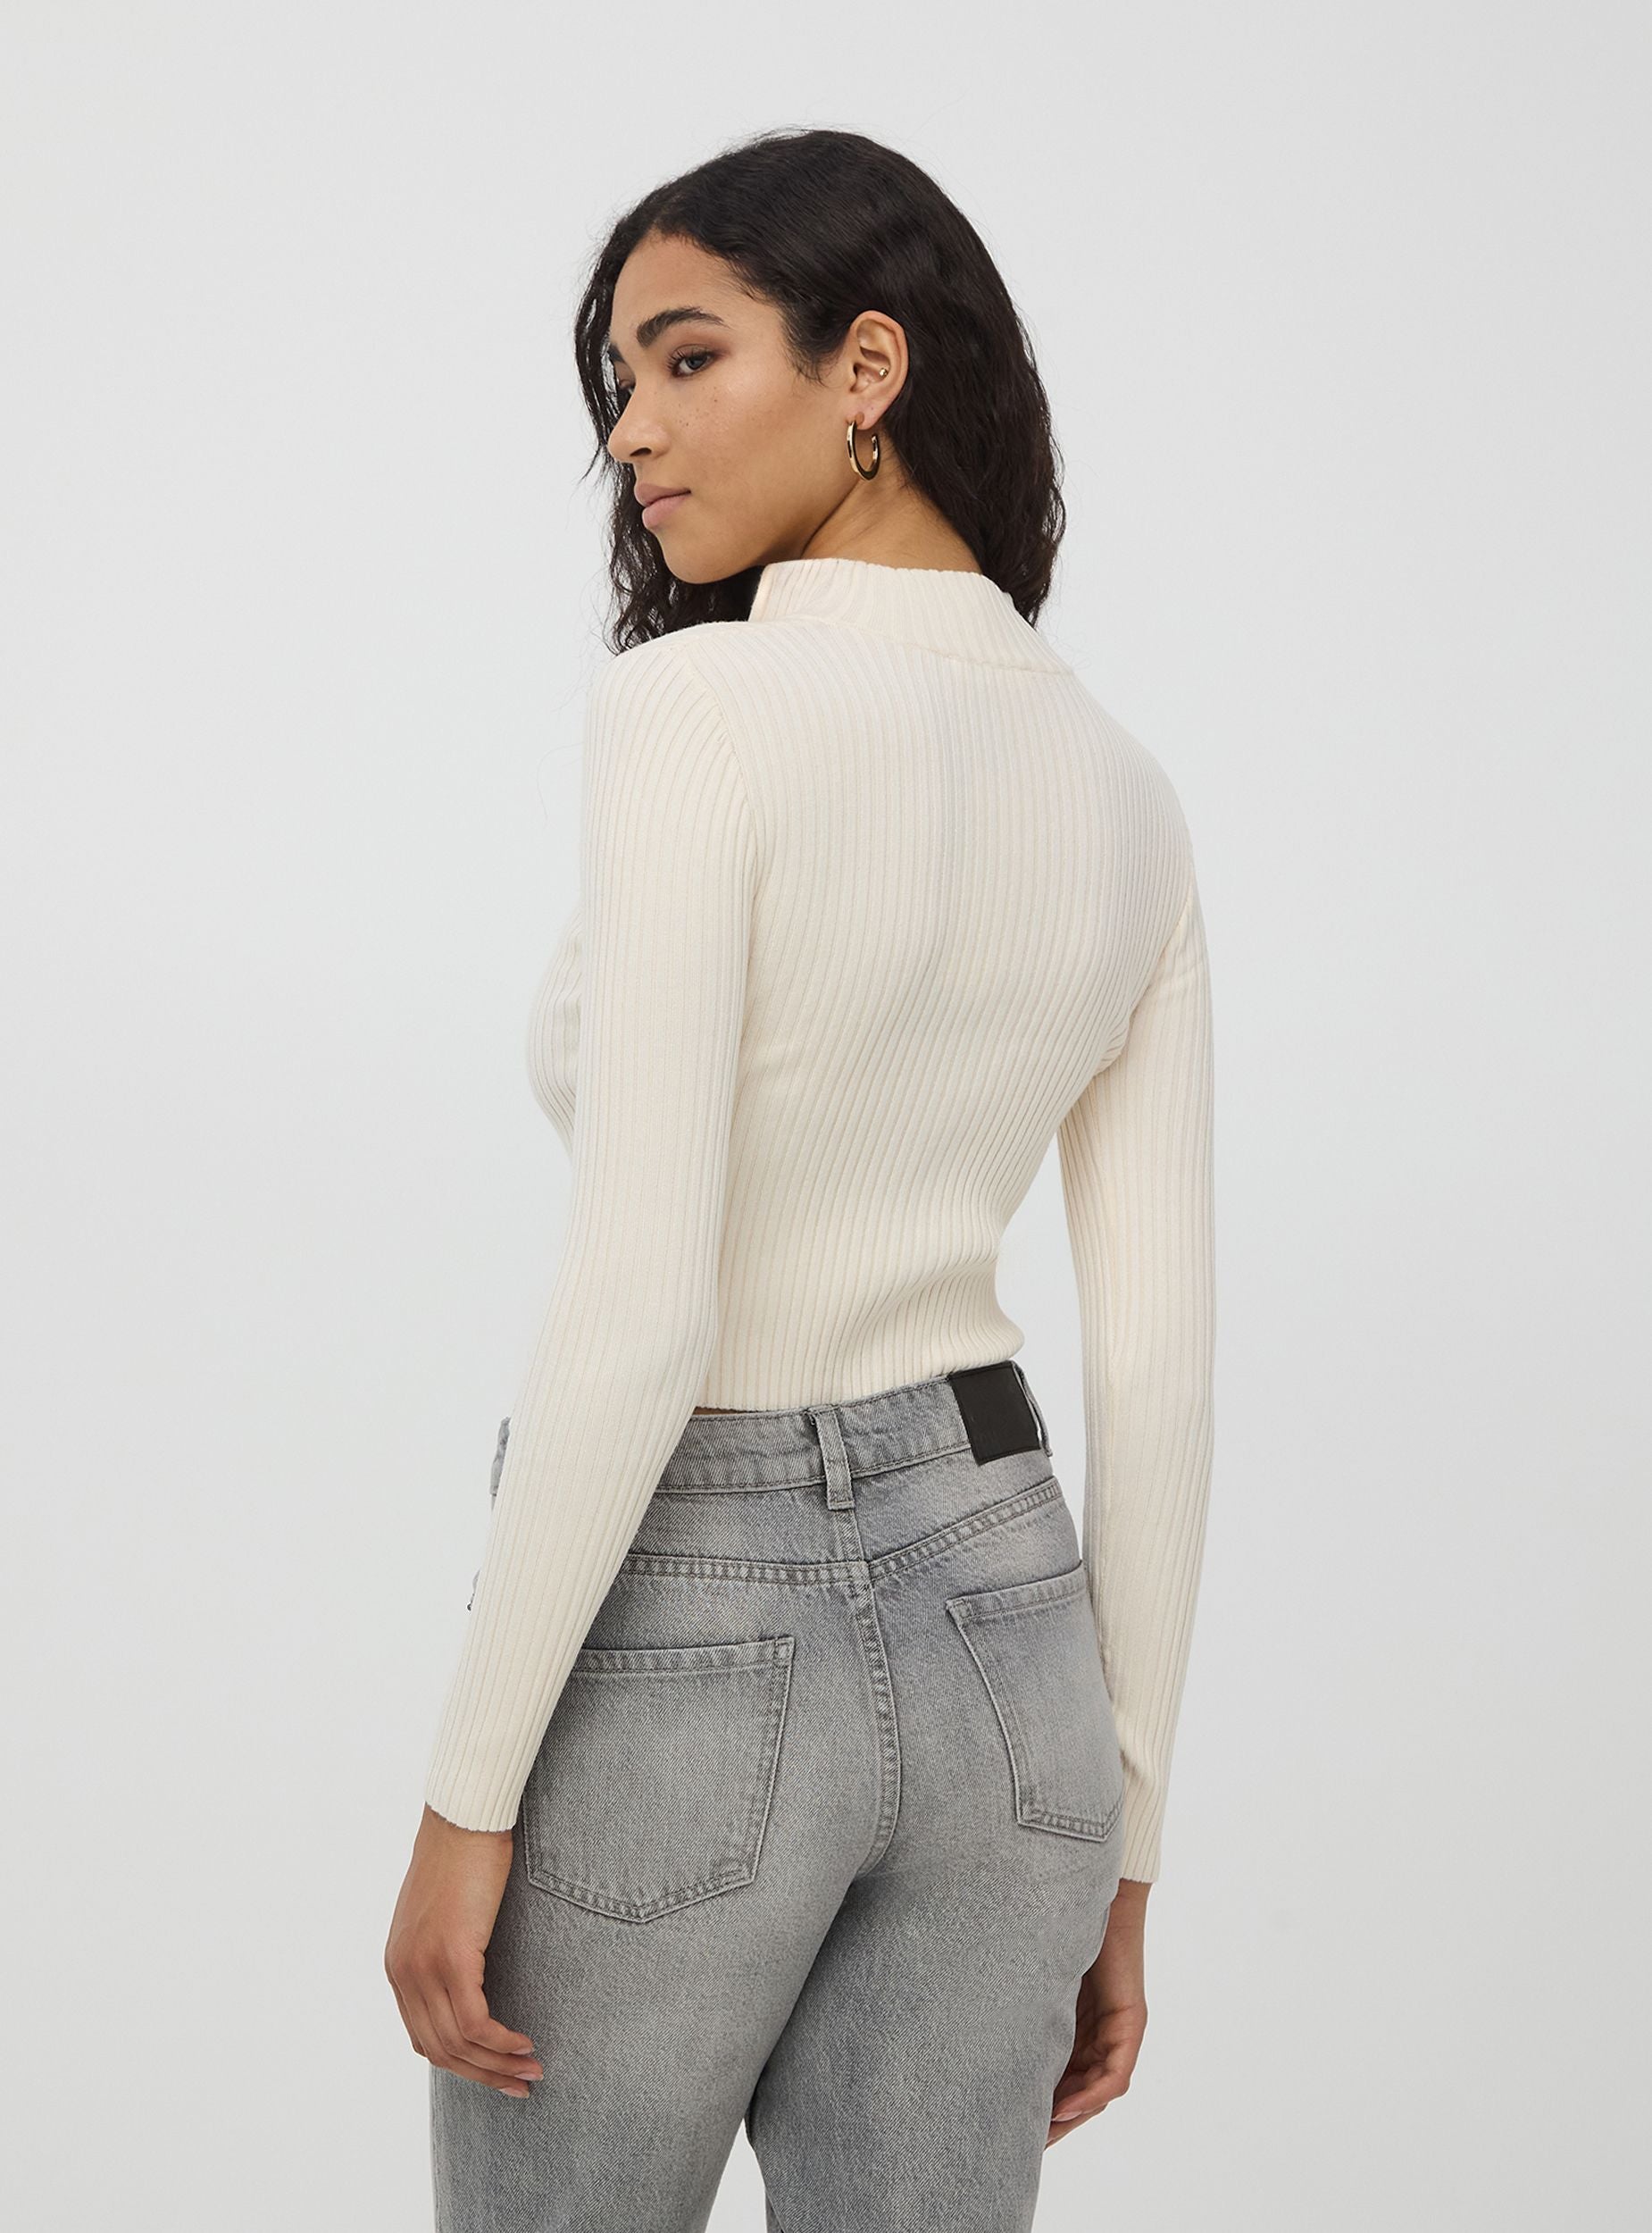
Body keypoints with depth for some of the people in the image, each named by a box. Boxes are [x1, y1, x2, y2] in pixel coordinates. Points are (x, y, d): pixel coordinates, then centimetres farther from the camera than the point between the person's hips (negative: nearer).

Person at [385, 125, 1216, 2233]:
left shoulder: (698, 707, -17)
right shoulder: (1124, 795, 3)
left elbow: (634, 1306, -23)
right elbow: (1159, 1363, 4)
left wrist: (466, 1790, -15)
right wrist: (1119, 1839, 11)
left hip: (682, 1660, -5)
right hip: (993, 1630, 6)